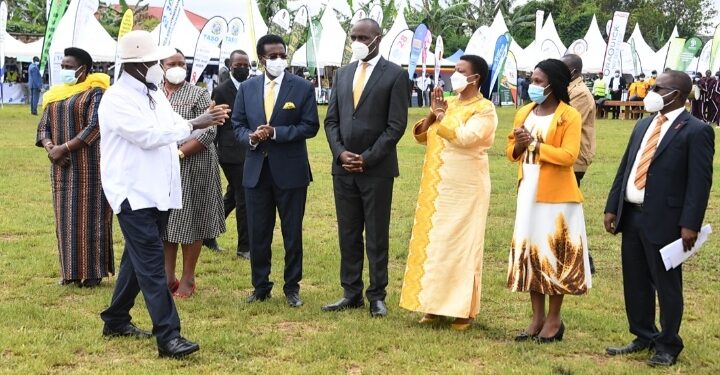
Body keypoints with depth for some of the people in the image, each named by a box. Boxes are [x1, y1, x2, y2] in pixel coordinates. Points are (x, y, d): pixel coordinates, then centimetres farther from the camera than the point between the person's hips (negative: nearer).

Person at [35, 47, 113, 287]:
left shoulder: (94, 93, -7)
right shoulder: (55, 94, 13)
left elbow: (94, 127, -17)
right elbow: (44, 126, 11)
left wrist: (64, 148, -19)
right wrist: (49, 147, -9)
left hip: (88, 165, -6)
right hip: (62, 167, 6)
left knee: (88, 215, -2)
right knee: (65, 217, 8)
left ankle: (92, 270, 5)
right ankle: (71, 269, 16)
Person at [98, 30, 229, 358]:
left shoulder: (153, 94, 12)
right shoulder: (117, 98, -14)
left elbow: (175, 128, 11)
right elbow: (148, 135, -22)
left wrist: (207, 120, -7)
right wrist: (195, 125, -19)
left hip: (158, 191, 9)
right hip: (134, 193, -9)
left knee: (138, 258, 16)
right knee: (152, 264, -11)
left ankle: (116, 320, 30)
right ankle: (168, 336, -11)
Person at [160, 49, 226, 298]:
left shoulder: (198, 95, -1)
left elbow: (208, 132, -10)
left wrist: (180, 152, -18)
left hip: (192, 165, -3)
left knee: (190, 220, 1)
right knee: (165, 220, 7)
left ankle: (187, 278, 10)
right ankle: (168, 276, 16)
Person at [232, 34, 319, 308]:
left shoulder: (302, 87, -3)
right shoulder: (247, 88, 6)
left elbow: (310, 126, -7)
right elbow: (237, 124, 10)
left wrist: (276, 132, -18)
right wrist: (250, 137, -13)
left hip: (290, 171, -3)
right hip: (256, 170, 3)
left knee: (292, 233, 7)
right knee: (258, 233, 8)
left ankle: (292, 288, 20)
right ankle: (260, 287, 21)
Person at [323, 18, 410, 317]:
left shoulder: (395, 75, -4)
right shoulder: (342, 74, 12)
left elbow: (396, 125, -9)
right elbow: (331, 120, 11)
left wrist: (367, 159, -14)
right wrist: (340, 154, -5)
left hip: (377, 169, -5)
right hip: (344, 167, 5)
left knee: (377, 236, 3)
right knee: (348, 235, 9)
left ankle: (377, 296, 12)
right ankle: (351, 293, 17)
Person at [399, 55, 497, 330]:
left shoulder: (485, 109, -7)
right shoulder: (448, 103, 13)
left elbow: (465, 137, -23)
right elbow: (421, 136, 10)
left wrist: (442, 116, -12)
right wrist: (432, 114, -6)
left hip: (465, 187, -7)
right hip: (436, 185, 7)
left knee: (461, 244, -3)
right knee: (431, 241, 7)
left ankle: (464, 309, 5)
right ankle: (435, 302, 16)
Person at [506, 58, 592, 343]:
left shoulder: (570, 116, -8)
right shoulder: (524, 113, 11)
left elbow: (568, 156, -17)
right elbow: (511, 151, 13)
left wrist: (534, 143, -19)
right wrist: (518, 145, -9)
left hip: (556, 195, -6)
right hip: (528, 192, 6)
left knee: (554, 254, 0)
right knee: (529, 252, 8)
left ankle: (554, 319, 10)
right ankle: (538, 317, 17)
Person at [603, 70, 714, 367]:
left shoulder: (696, 131, -9)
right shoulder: (644, 125, 13)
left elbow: (700, 182, -14)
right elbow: (625, 168, 15)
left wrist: (690, 224, -19)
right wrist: (612, 207, 10)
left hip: (663, 220, -7)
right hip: (631, 215, 7)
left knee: (666, 285, 4)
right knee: (635, 283, 15)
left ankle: (668, 346, 17)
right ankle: (643, 337, 30)